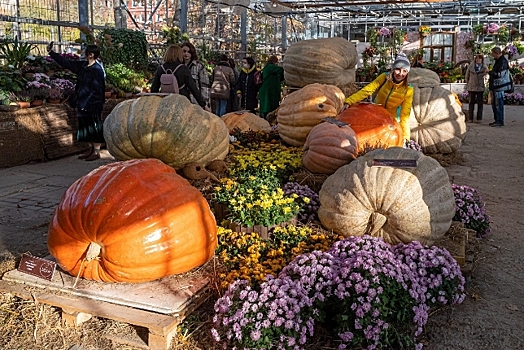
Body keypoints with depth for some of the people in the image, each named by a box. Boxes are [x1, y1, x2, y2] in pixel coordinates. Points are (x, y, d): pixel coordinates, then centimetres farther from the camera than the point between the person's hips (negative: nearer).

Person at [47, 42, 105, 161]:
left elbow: (96, 90, -18)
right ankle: (92, 150, 24)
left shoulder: (97, 70, -16)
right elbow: (66, 63, 18)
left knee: (94, 128, -1)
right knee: (87, 128, 14)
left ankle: (96, 152, 8)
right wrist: (51, 52, 20)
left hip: (92, 105, -9)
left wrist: (87, 104, -18)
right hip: (83, 104, 9)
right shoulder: (83, 66, 9)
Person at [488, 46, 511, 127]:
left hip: (499, 87, -10)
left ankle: (500, 121, -1)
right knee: (494, 104, 15)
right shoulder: (498, 61, 16)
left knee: (498, 104, -6)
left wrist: (490, 72, -11)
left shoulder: (503, 62, -16)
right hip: (495, 86, 10)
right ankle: (497, 120, 23)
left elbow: (499, 74, -23)